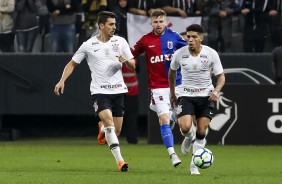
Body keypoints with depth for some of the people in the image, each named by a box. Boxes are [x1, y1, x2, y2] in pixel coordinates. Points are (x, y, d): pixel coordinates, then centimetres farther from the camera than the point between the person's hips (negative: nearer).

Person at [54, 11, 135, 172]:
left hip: (118, 90, 3)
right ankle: (119, 160, -29)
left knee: (117, 130, 7)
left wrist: (126, 61, -13)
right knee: (108, 120, -25)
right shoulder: (88, 45, -1)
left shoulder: (120, 42, 5)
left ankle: (103, 130, 45)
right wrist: (62, 80, -3)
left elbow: (133, 66, 9)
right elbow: (72, 63, 9)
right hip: (99, 91, -3)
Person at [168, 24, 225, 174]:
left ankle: (195, 165, 12)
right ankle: (189, 138, 18)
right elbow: (172, 72, 13)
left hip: (206, 95, 0)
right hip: (186, 95, 0)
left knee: (201, 132, -1)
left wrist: (216, 90, -20)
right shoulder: (179, 54, -6)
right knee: (185, 127, -20)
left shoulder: (211, 54, -9)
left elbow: (221, 76, -1)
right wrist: (172, 94, 16)